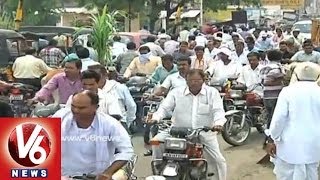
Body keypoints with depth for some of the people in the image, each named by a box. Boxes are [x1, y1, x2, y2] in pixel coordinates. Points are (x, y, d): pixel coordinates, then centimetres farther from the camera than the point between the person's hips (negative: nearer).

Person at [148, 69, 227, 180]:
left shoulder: (212, 92, 0)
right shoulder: (176, 92, 2)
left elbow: (218, 110, -9)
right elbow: (164, 108, -4)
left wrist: (218, 123, -31)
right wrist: (155, 118, -24)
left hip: (205, 132, 0)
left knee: (218, 160, -7)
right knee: (157, 140, -16)